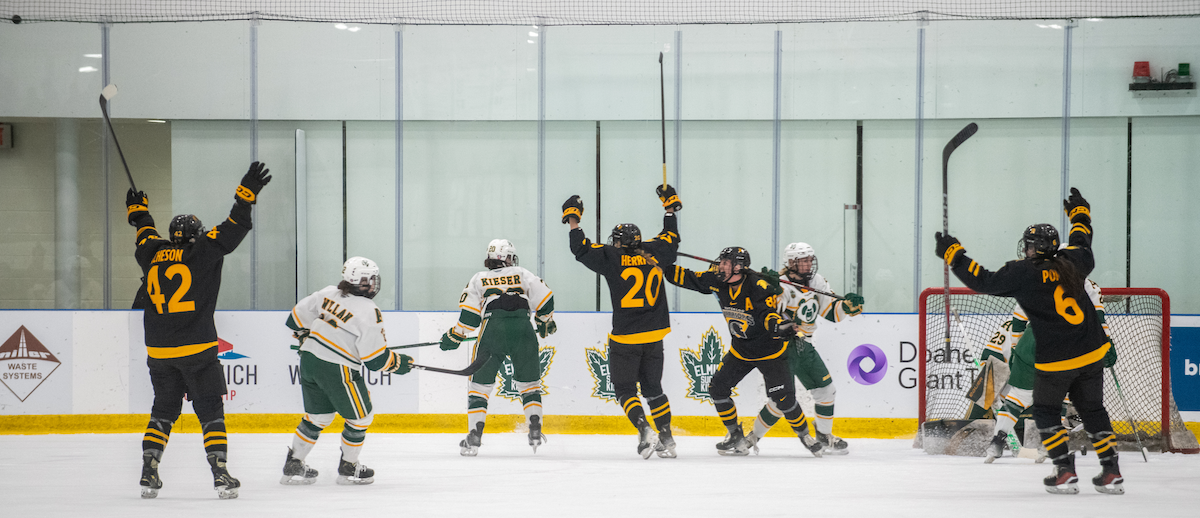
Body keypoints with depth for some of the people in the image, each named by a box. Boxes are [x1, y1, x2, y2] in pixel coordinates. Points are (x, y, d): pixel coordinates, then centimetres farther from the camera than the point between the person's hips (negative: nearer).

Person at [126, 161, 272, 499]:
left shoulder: (152, 254, 8)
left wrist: (138, 211, 47)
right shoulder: (203, 252, -5)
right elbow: (232, 229, -9)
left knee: (164, 410, 15)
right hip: (197, 350, -4)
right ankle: (220, 474, -7)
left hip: (159, 352, 4)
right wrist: (247, 192, -5)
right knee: (210, 410, 1)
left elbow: (146, 235, 29)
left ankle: (148, 472, 8)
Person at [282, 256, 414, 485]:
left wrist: (307, 338, 30)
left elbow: (298, 316, 12)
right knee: (360, 417, 12)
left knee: (317, 416, 21)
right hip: (337, 370, -7)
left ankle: (293, 466, 22)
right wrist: (398, 363, 3)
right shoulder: (368, 312, -16)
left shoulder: (328, 294, 3)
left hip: (309, 362, 7)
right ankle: (348, 468, 20)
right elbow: (376, 359, -14)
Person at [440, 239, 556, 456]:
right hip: (522, 329, 1)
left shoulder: (479, 279, 19)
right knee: (529, 382, 17)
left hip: (492, 328, -1)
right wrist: (546, 322, 31)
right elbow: (544, 298, 13)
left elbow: (469, 315, 8)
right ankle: (535, 431, 5)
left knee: (479, 384, 8)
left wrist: (454, 337, 19)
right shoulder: (522, 274, 22)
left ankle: (474, 437, -2)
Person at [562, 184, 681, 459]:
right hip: (654, 337, 5)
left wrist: (573, 219, 2)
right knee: (653, 388, 17)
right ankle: (667, 440, 17)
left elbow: (582, 249, -9)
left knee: (625, 388, 4)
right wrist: (670, 208, 33)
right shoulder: (653, 253, 3)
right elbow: (672, 238, 22)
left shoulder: (613, 257, -8)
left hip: (625, 339, -5)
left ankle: (645, 430, -15)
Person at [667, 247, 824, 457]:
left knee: (783, 397, -14)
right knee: (717, 388, -1)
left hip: (769, 351, -6)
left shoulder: (759, 287, -26)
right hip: (740, 350, 6)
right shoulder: (718, 282, -7)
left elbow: (770, 314, -31)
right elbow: (689, 279, 2)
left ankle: (804, 435, 9)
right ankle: (736, 437, 14)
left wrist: (779, 325, -52)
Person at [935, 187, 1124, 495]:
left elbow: (984, 281, -10)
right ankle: (1111, 473, 14)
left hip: (1056, 360, -5)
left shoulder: (1023, 273, -12)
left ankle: (1065, 472, 5)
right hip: (1091, 353, 5)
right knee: (1092, 410, 17)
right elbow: (1082, 245, 26)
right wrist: (1080, 213, 43)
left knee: (1046, 411, 14)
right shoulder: (1071, 262, 3)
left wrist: (953, 254, -2)